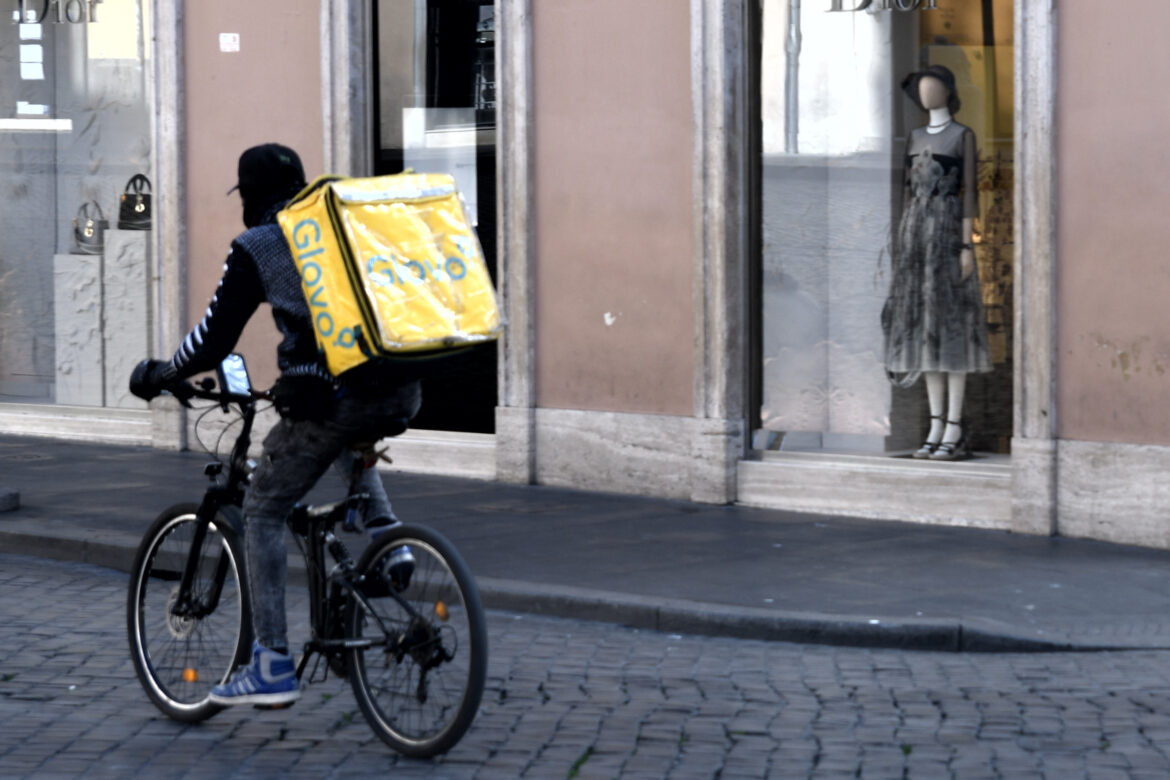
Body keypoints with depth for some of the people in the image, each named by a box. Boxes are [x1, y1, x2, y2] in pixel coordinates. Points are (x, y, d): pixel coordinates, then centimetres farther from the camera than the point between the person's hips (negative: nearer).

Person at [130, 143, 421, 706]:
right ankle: (385, 534, 16)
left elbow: (214, 339, 5)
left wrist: (157, 376, 21)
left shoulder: (255, 248, 5)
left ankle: (272, 666, 7)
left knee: (263, 512, 12)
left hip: (330, 397, -6)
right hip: (402, 394, 6)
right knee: (348, 443, 40)